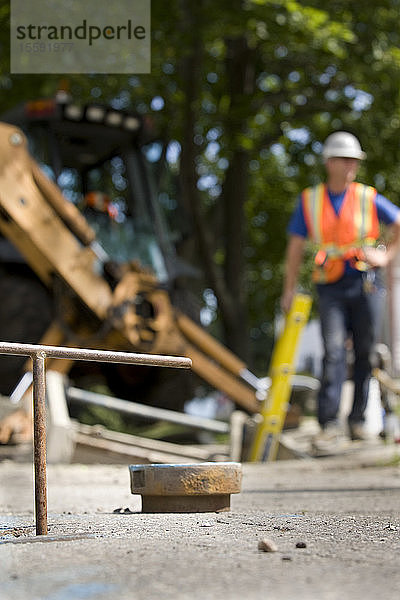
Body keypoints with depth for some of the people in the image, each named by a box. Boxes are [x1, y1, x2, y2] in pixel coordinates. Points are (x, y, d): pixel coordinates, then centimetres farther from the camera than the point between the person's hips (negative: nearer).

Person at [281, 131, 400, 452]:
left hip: (366, 283, 1)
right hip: (332, 287, 0)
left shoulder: (367, 198, 6)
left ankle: (358, 420, 11)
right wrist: (290, 289, 8)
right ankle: (329, 424, -15)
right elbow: (296, 246, 12)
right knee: (334, 351, -12)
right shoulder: (309, 200, 9)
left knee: (365, 351, 3)